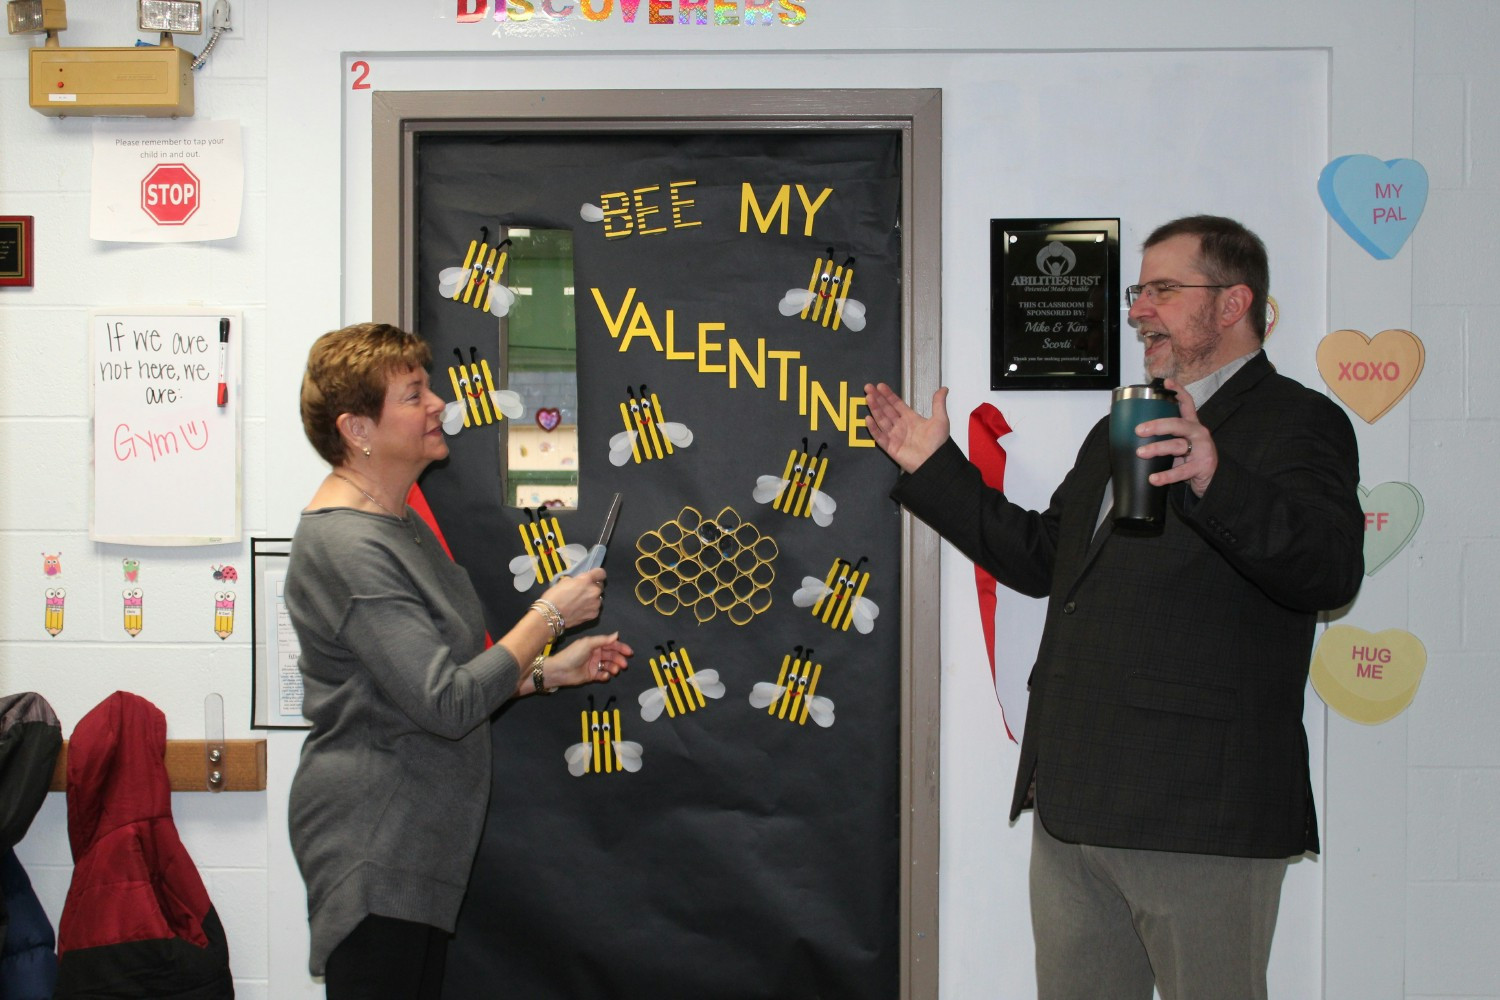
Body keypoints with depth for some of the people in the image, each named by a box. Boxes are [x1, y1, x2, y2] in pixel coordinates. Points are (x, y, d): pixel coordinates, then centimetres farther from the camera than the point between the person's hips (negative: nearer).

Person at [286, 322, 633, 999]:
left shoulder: (400, 524, 14)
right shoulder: (347, 548, -20)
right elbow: (446, 705, -23)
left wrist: (550, 671, 12)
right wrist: (551, 613, -14)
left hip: (421, 838, 10)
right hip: (372, 848, -10)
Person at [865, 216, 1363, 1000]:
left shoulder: (1297, 423, -6)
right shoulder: (1121, 430, 22)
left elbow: (1331, 572, -23)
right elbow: (1039, 558, 26)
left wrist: (1214, 480, -39)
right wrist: (933, 467, 21)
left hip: (1202, 815, -8)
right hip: (1074, 805, 8)